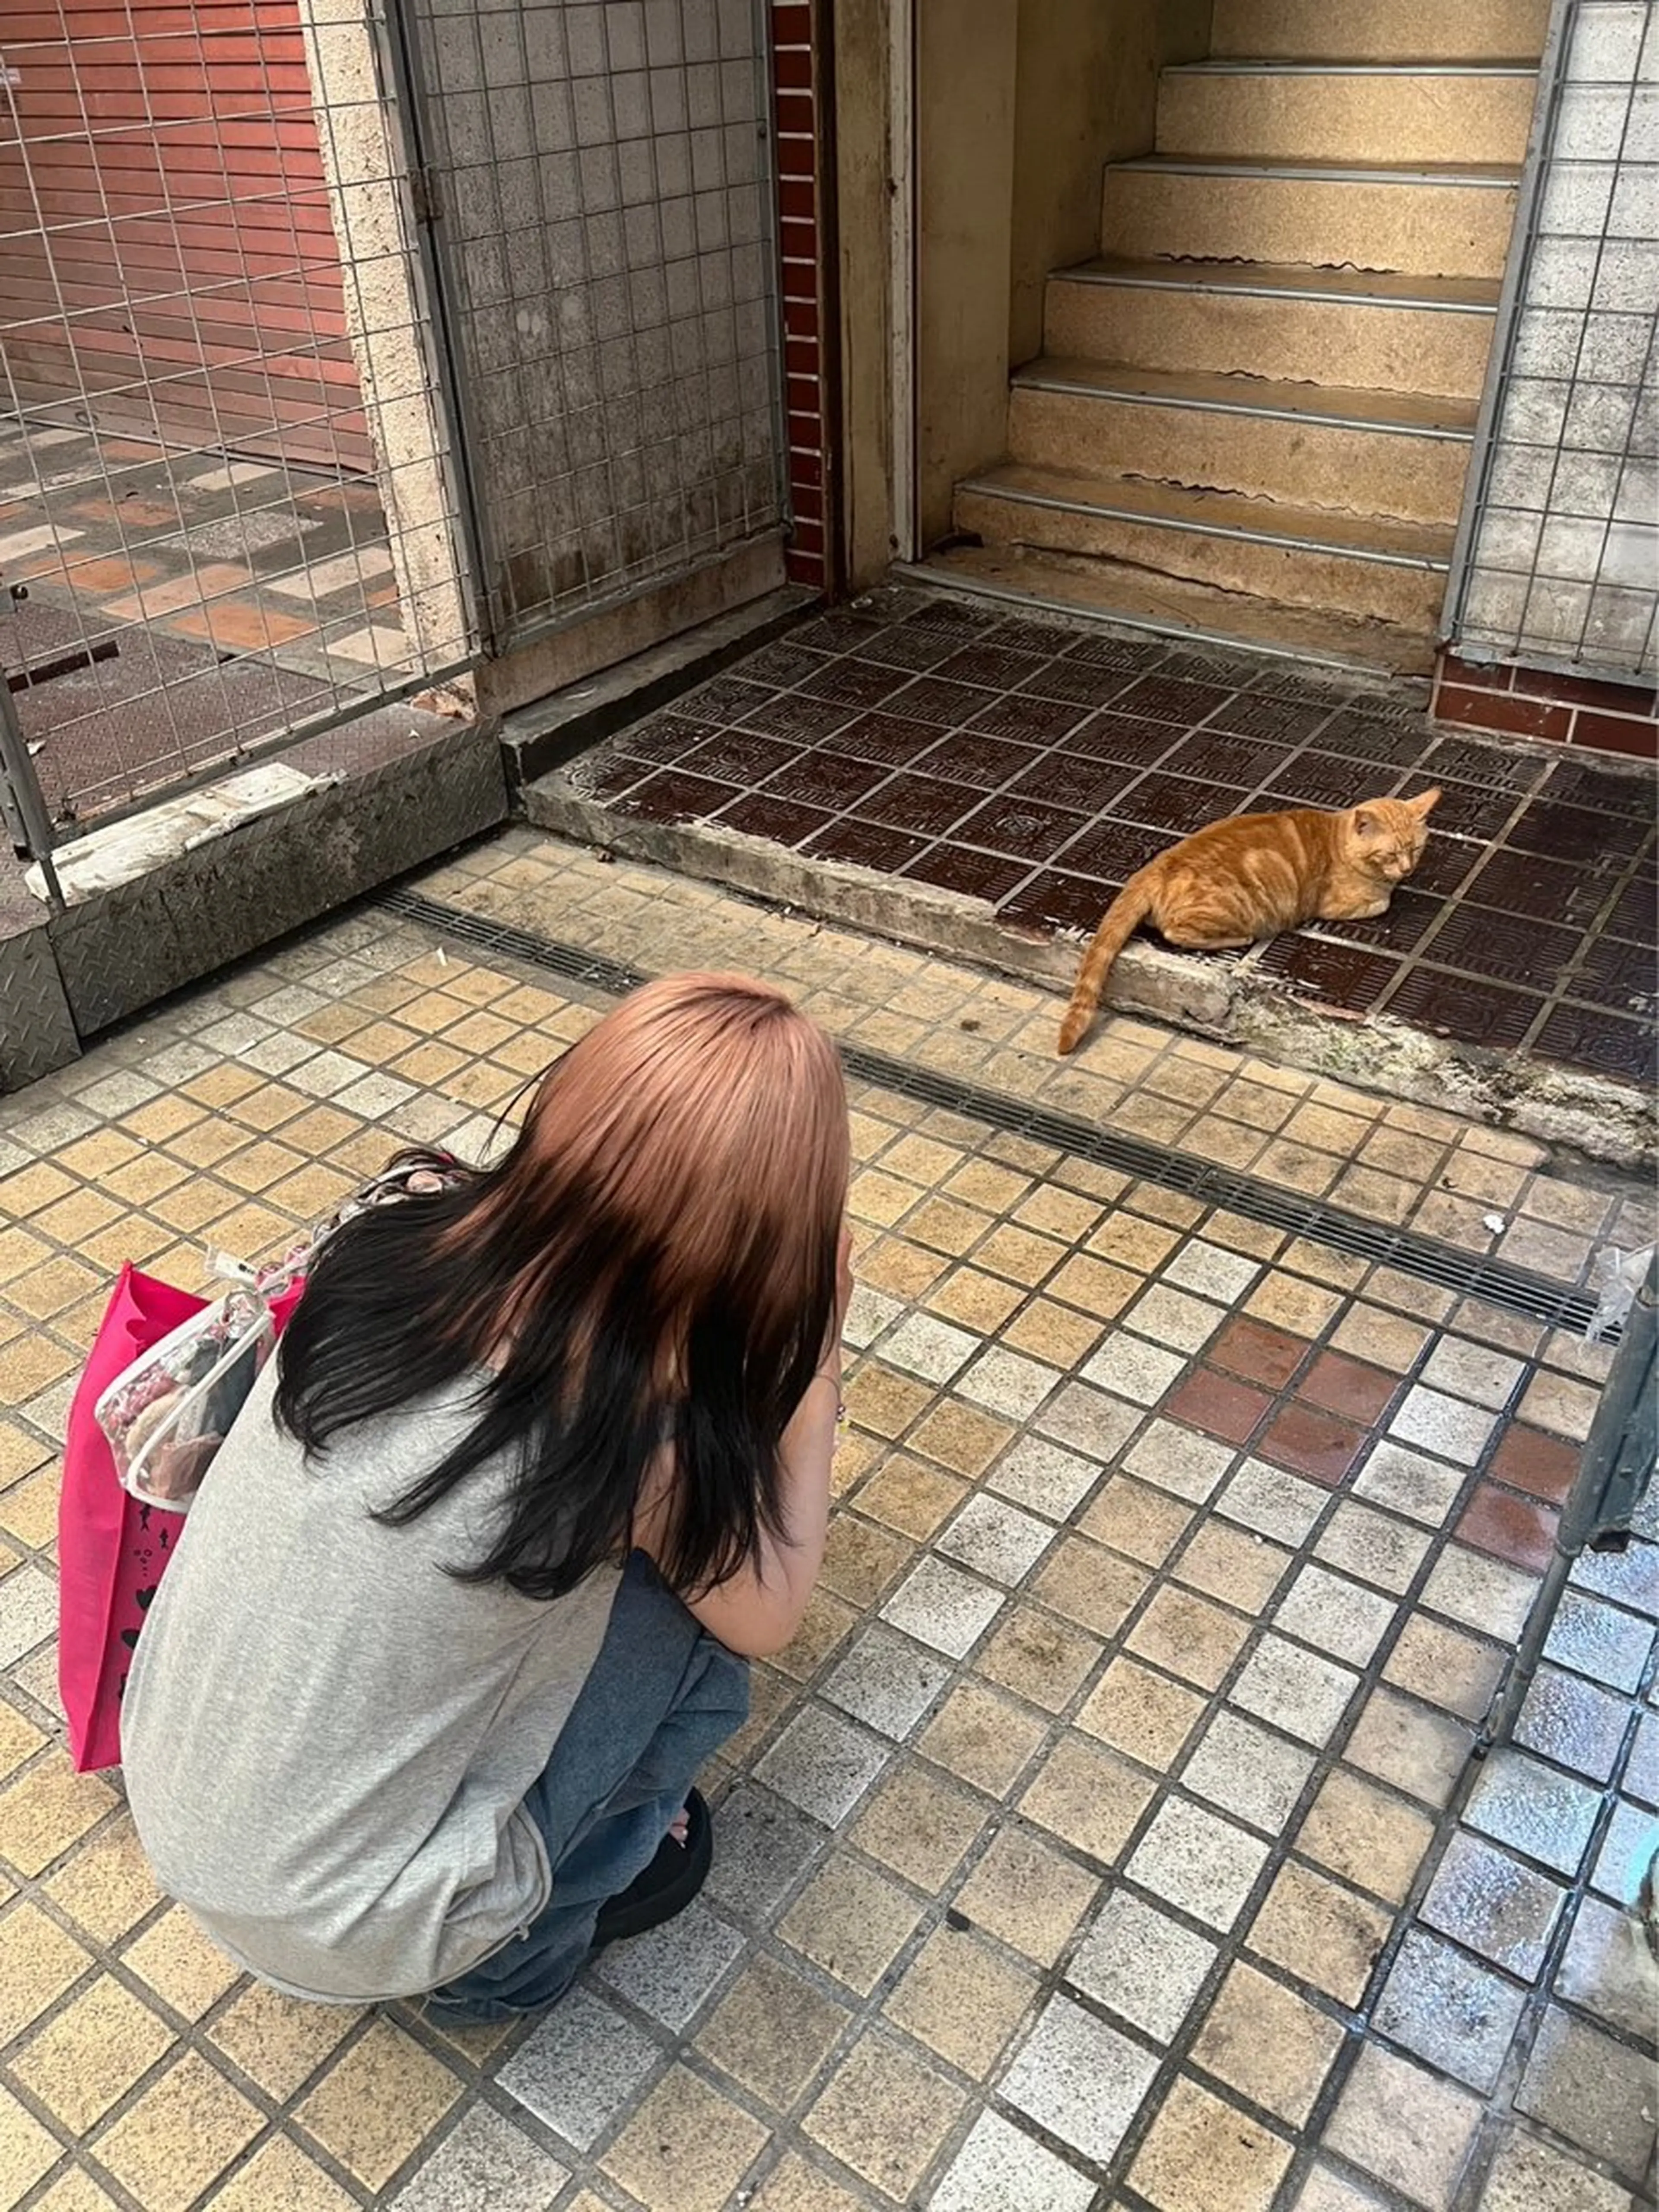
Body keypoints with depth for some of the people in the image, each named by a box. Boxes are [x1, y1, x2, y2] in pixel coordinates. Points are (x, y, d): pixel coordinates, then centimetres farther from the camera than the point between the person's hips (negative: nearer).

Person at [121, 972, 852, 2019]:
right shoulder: (637, 1432, -28)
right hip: (336, 1926, -5)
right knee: (698, 1619, 0)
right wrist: (816, 1364, -6)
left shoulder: (400, 1236, -14)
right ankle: (520, 1948, 19)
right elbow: (770, 1615, -7)